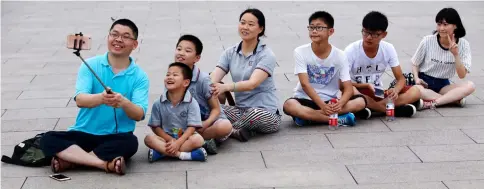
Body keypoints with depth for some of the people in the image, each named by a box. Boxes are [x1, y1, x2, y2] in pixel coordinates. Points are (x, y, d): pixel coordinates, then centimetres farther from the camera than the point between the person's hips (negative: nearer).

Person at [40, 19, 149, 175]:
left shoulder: (139, 76, -1)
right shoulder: (90, 65, -1)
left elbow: (139, 115, -11)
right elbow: (80, 100, -15)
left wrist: (124, 103, -35)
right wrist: (101, 98, -38)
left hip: (116, 138, 0)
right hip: (84, 133, 1)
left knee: (130, 142, -34)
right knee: (48, 140, -24)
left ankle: (71, 160, -24)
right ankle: (106, 164, -31)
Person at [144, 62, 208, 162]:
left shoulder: (192, 103, -8)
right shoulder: (158, 103, -1)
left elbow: (191, 127, -12)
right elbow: (156, 127, 0)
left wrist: (178, 142, -25)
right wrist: (170, 140, -16)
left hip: (184, 138, -1)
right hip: (166, 139, 2)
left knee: (198, 139, -31)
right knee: (149, 138, -26)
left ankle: (160, 152, -30)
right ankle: (184, 155, -36)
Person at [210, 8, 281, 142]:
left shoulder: (266, 55, -8)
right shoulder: (230, 53, 8)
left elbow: (252, 83, -24)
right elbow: (213, 79, -5)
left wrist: (226, 87, -42)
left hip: (266, 113, -4)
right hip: (240, 109, 4)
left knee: (255, 114, -39)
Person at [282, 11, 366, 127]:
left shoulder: (339, 56, -6)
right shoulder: (300, 52, -9)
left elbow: (348, 89, -10)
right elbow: (305, 84, -18)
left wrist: (340, 104, -34)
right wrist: (323, 106, -32)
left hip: (330, 101, 2)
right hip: (306, 100, -2)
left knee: (360, 102, -23)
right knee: (289, 105, -35)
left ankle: (306, 116, -25)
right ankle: (339, 119, -29)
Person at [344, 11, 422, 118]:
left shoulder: (388, 49, -5)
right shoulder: (351, 50, -13)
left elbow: (401, 79, -2)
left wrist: (395, 91, -25)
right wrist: (366, 85, -26)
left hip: (378, 93, 3)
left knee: (415, 92, -18)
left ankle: (371, 106, -27)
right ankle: (395, 110, -27)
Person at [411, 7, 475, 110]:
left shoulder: (463, 44, -6)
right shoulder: (427, 41, -11)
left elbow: (462, 75, -9)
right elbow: (415, 64, 4)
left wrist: (456, 55, -22)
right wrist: (417, 78, -15)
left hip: (443, 85, 2)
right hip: (424, 82, -2)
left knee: (470, 86, -26)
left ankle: (432, 103, -31)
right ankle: (454, 99, -26)